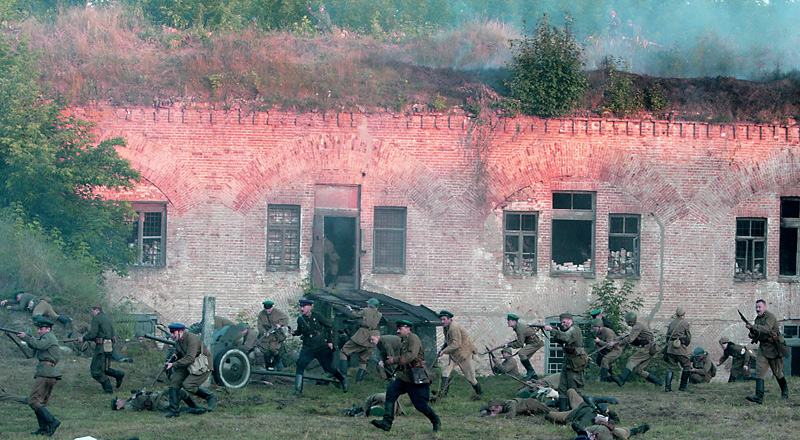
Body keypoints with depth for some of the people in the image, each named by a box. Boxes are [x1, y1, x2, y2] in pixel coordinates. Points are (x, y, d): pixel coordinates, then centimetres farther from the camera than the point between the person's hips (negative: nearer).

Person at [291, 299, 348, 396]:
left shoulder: (316, 316, -5)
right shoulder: (300, 319, 3)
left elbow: (328, 327, 4)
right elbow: (300, 332, 16)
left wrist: (330, 341, 2)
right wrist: (294, 332, -6)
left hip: (322, 348, -2)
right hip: (308, 349, 2)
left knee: (327, 367, 1)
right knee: (300, 365, -15)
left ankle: (342, 379, 29)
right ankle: (298, 390, -10)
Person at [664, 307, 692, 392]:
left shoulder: (671, 323, 12)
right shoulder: (685, 323, -4)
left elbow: (667, 336, 14)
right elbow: (688, 336, 0)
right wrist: (686, 345, 17)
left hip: (670, 347, 5)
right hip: (680, 348, -5)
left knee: (670, 367, 8)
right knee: (687, 366, 7)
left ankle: (667, 387, 2)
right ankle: (683, 386, 5)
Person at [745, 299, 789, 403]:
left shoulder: (770, 317, -14)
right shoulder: (757, 319, 11)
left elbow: (767, 329, -31)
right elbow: (756, 334, 19)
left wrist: (753, 327, -40)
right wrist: (753, 334, -4)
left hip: (774, 347, -6)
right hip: (763, 348, 6)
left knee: (777, 372, 6)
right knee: (760, 371, -10)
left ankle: (784, 389, 36)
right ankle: (759, 397, -18)